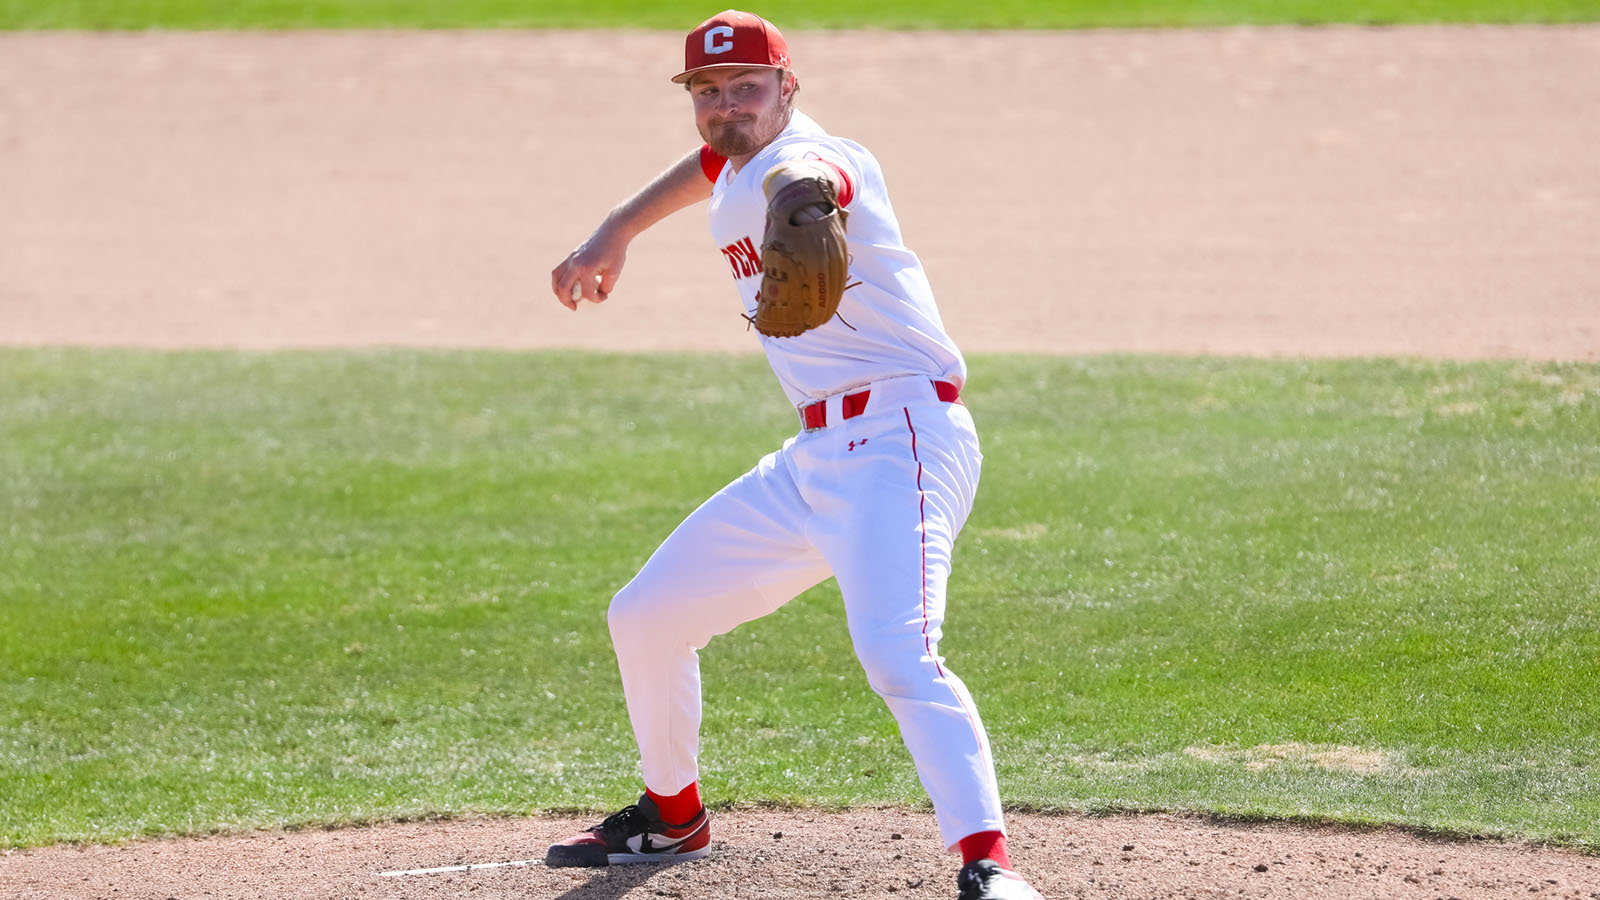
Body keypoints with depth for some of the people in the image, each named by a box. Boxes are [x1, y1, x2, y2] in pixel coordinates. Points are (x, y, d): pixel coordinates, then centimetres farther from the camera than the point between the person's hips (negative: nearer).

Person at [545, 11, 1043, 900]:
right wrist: (615, 233, 38)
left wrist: (800, 199, -66)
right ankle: (671, 817, 39)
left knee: (897, 652, -32)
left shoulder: (811, 152, -15)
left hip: (897, 436, -10)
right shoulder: (735, 173, 12)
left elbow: (800, 172, -42)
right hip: (814, 457, 10)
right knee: (645, 619, 18)